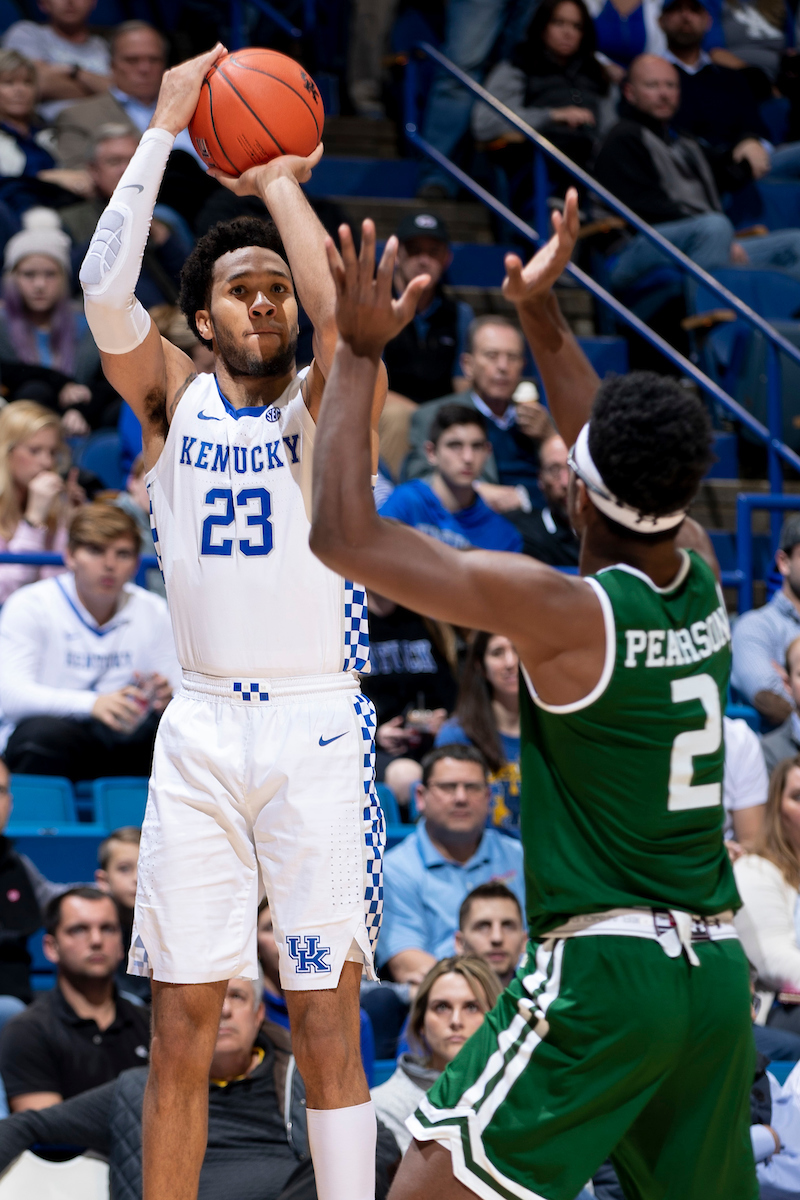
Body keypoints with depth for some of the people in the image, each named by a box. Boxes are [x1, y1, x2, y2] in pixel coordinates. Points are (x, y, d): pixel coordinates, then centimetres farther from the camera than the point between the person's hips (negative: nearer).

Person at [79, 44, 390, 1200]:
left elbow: (344, 310, -19)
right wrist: (165, 129, -10)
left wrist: (281, 182, -6)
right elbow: (105, 292, -9)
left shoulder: (323, 402, 3)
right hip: (201, 728, 2)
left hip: (318, 727, -2)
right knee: (182, 1024, 3)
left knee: (327, 1025, -2)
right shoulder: (173, 398, 8)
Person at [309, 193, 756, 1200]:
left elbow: (344, 534, -14)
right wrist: (541, 320, 30)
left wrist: (358, 353, -6)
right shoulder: (700, 575, 5)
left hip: (603, 966, -7)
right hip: (718, 970, 8)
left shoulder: (564, 612, -14)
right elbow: (633, 472, 28)